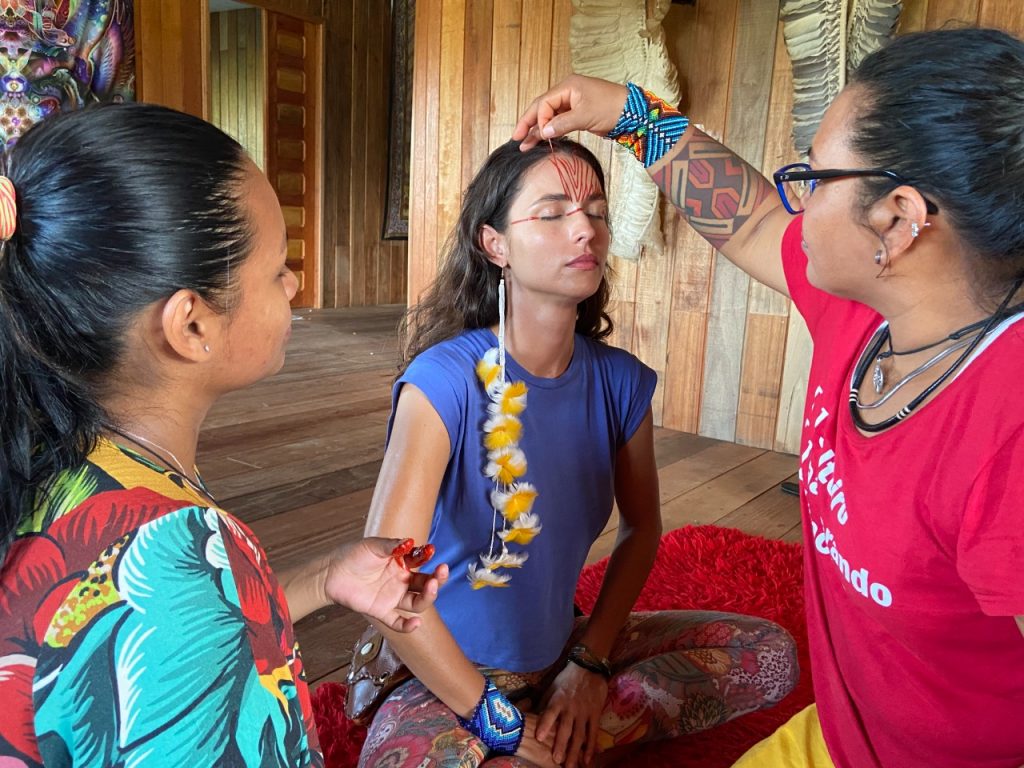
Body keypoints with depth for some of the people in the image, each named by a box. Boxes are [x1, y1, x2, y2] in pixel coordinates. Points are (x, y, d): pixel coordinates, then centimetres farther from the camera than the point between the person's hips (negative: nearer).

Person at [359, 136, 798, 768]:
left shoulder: (621, 381, -7)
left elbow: (641, 527, 6)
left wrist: (590, 664, -3)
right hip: (448, 673, -5)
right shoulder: (446, 378, -23)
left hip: (563, 647, 5)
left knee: (771, 653, -3)